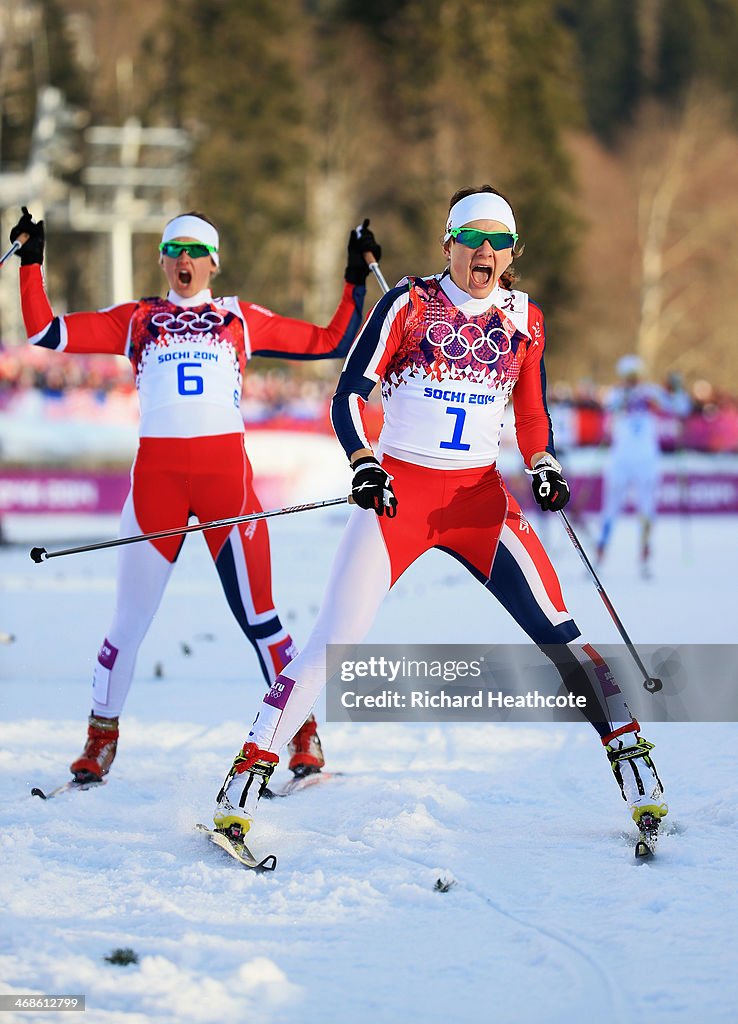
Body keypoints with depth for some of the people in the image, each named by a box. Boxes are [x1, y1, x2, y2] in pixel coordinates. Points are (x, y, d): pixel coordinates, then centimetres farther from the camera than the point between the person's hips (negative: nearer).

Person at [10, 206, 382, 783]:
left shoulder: (242, 319, 15)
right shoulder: (137, 320, 16)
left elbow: (332, 343, 18)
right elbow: (46, 332, 12)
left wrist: (356, 280, 13)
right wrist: (31, 262, 8)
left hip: (226, 469, -1)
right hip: (156, 471, 1)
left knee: (256, 611, -6)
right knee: (131, 615, 1)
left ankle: (304, 735, 3)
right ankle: (102, 736, 16)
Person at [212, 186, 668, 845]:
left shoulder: (523, 319, 6)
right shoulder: (411, 303, -4)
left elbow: (532, 414, 16)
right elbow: (350, 391, -6)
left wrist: (544, 467, -4)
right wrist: (363, 463, -21)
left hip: (480, 497, 3)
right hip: (398, 491, -2)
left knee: (556, 630, -10)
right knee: (335, 641, -12)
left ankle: (629, 752, 0)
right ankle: (251, 770, -6)